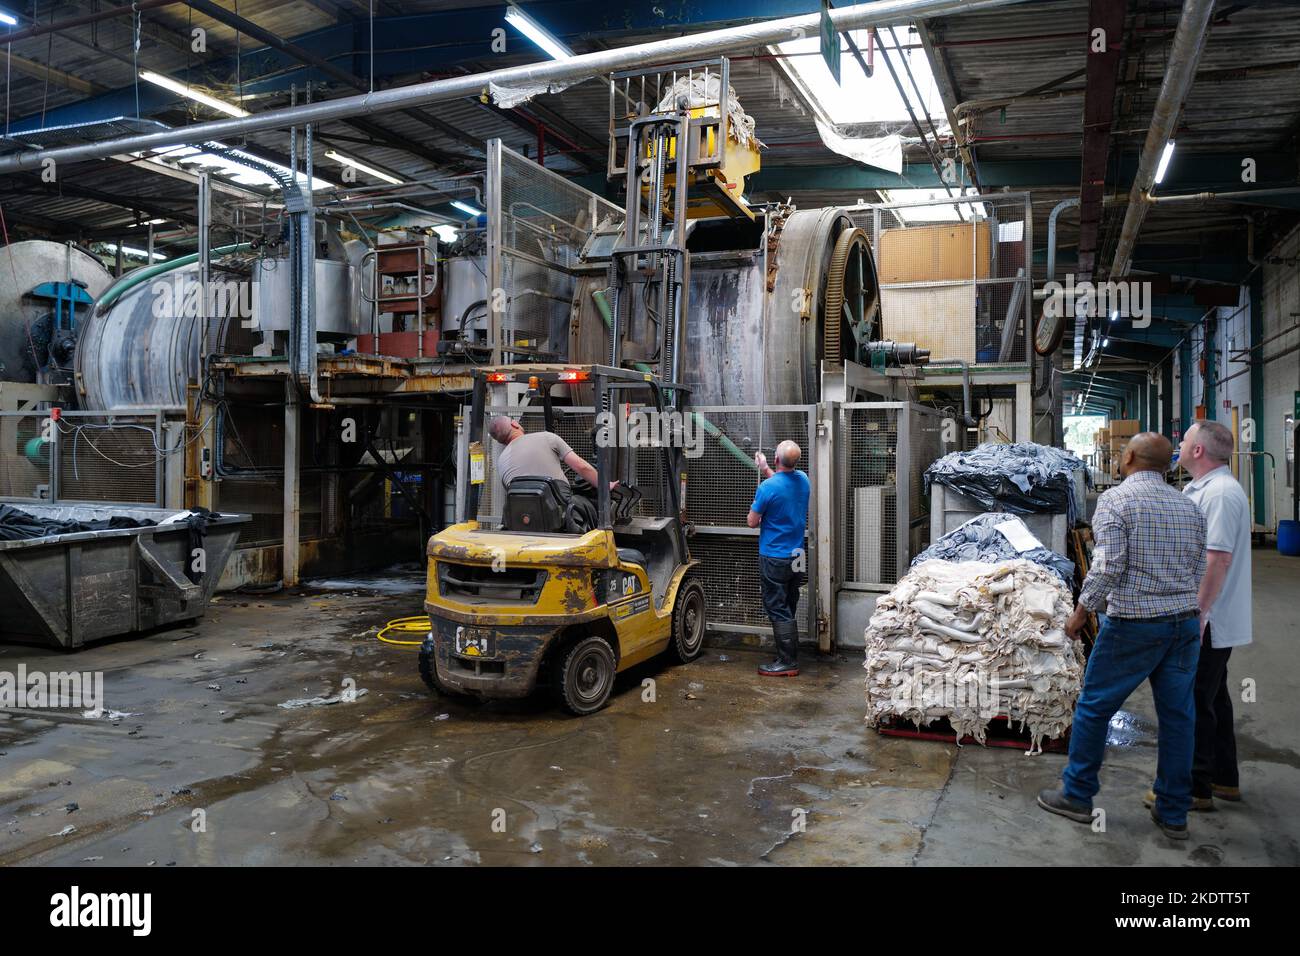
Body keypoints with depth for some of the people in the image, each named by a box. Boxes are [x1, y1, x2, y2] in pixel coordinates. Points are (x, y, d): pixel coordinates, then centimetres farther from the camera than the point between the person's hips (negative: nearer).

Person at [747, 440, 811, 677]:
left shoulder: (767, 487, -20)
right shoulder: (803, 480, 0)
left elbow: (752, 522, -11)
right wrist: (765, 470, 28)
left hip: (774, 558, -7)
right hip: (797, 557, 7)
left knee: (778, 610, 0)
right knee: (789, 610, 18)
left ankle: (787, 663, 4)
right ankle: (791, 658, 26)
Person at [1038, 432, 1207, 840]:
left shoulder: (1115, 499, -10)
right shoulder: (1189, 506, 9)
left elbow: (1108, 565, -18)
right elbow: (1200, 570, 10)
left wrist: (1081, 611, -7)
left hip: (1134, 623, -6)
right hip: (1186, 623, 6)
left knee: (1094, 706, 7)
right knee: (1177, 715, 12)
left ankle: (1077, 795, 16)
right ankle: (1173, 813, 21)